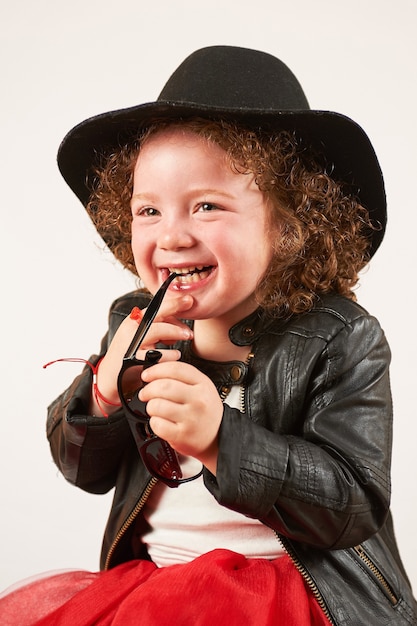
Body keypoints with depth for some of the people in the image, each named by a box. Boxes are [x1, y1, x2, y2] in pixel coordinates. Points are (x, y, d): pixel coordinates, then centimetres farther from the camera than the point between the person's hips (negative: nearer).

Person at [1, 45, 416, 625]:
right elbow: (84, 469, 7)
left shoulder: (340, 339, -11)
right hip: (146, 573, 5)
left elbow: (354, 507, -16)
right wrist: (108, 387, -15)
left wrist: (222, 440, -29)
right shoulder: (137, 322, 2)